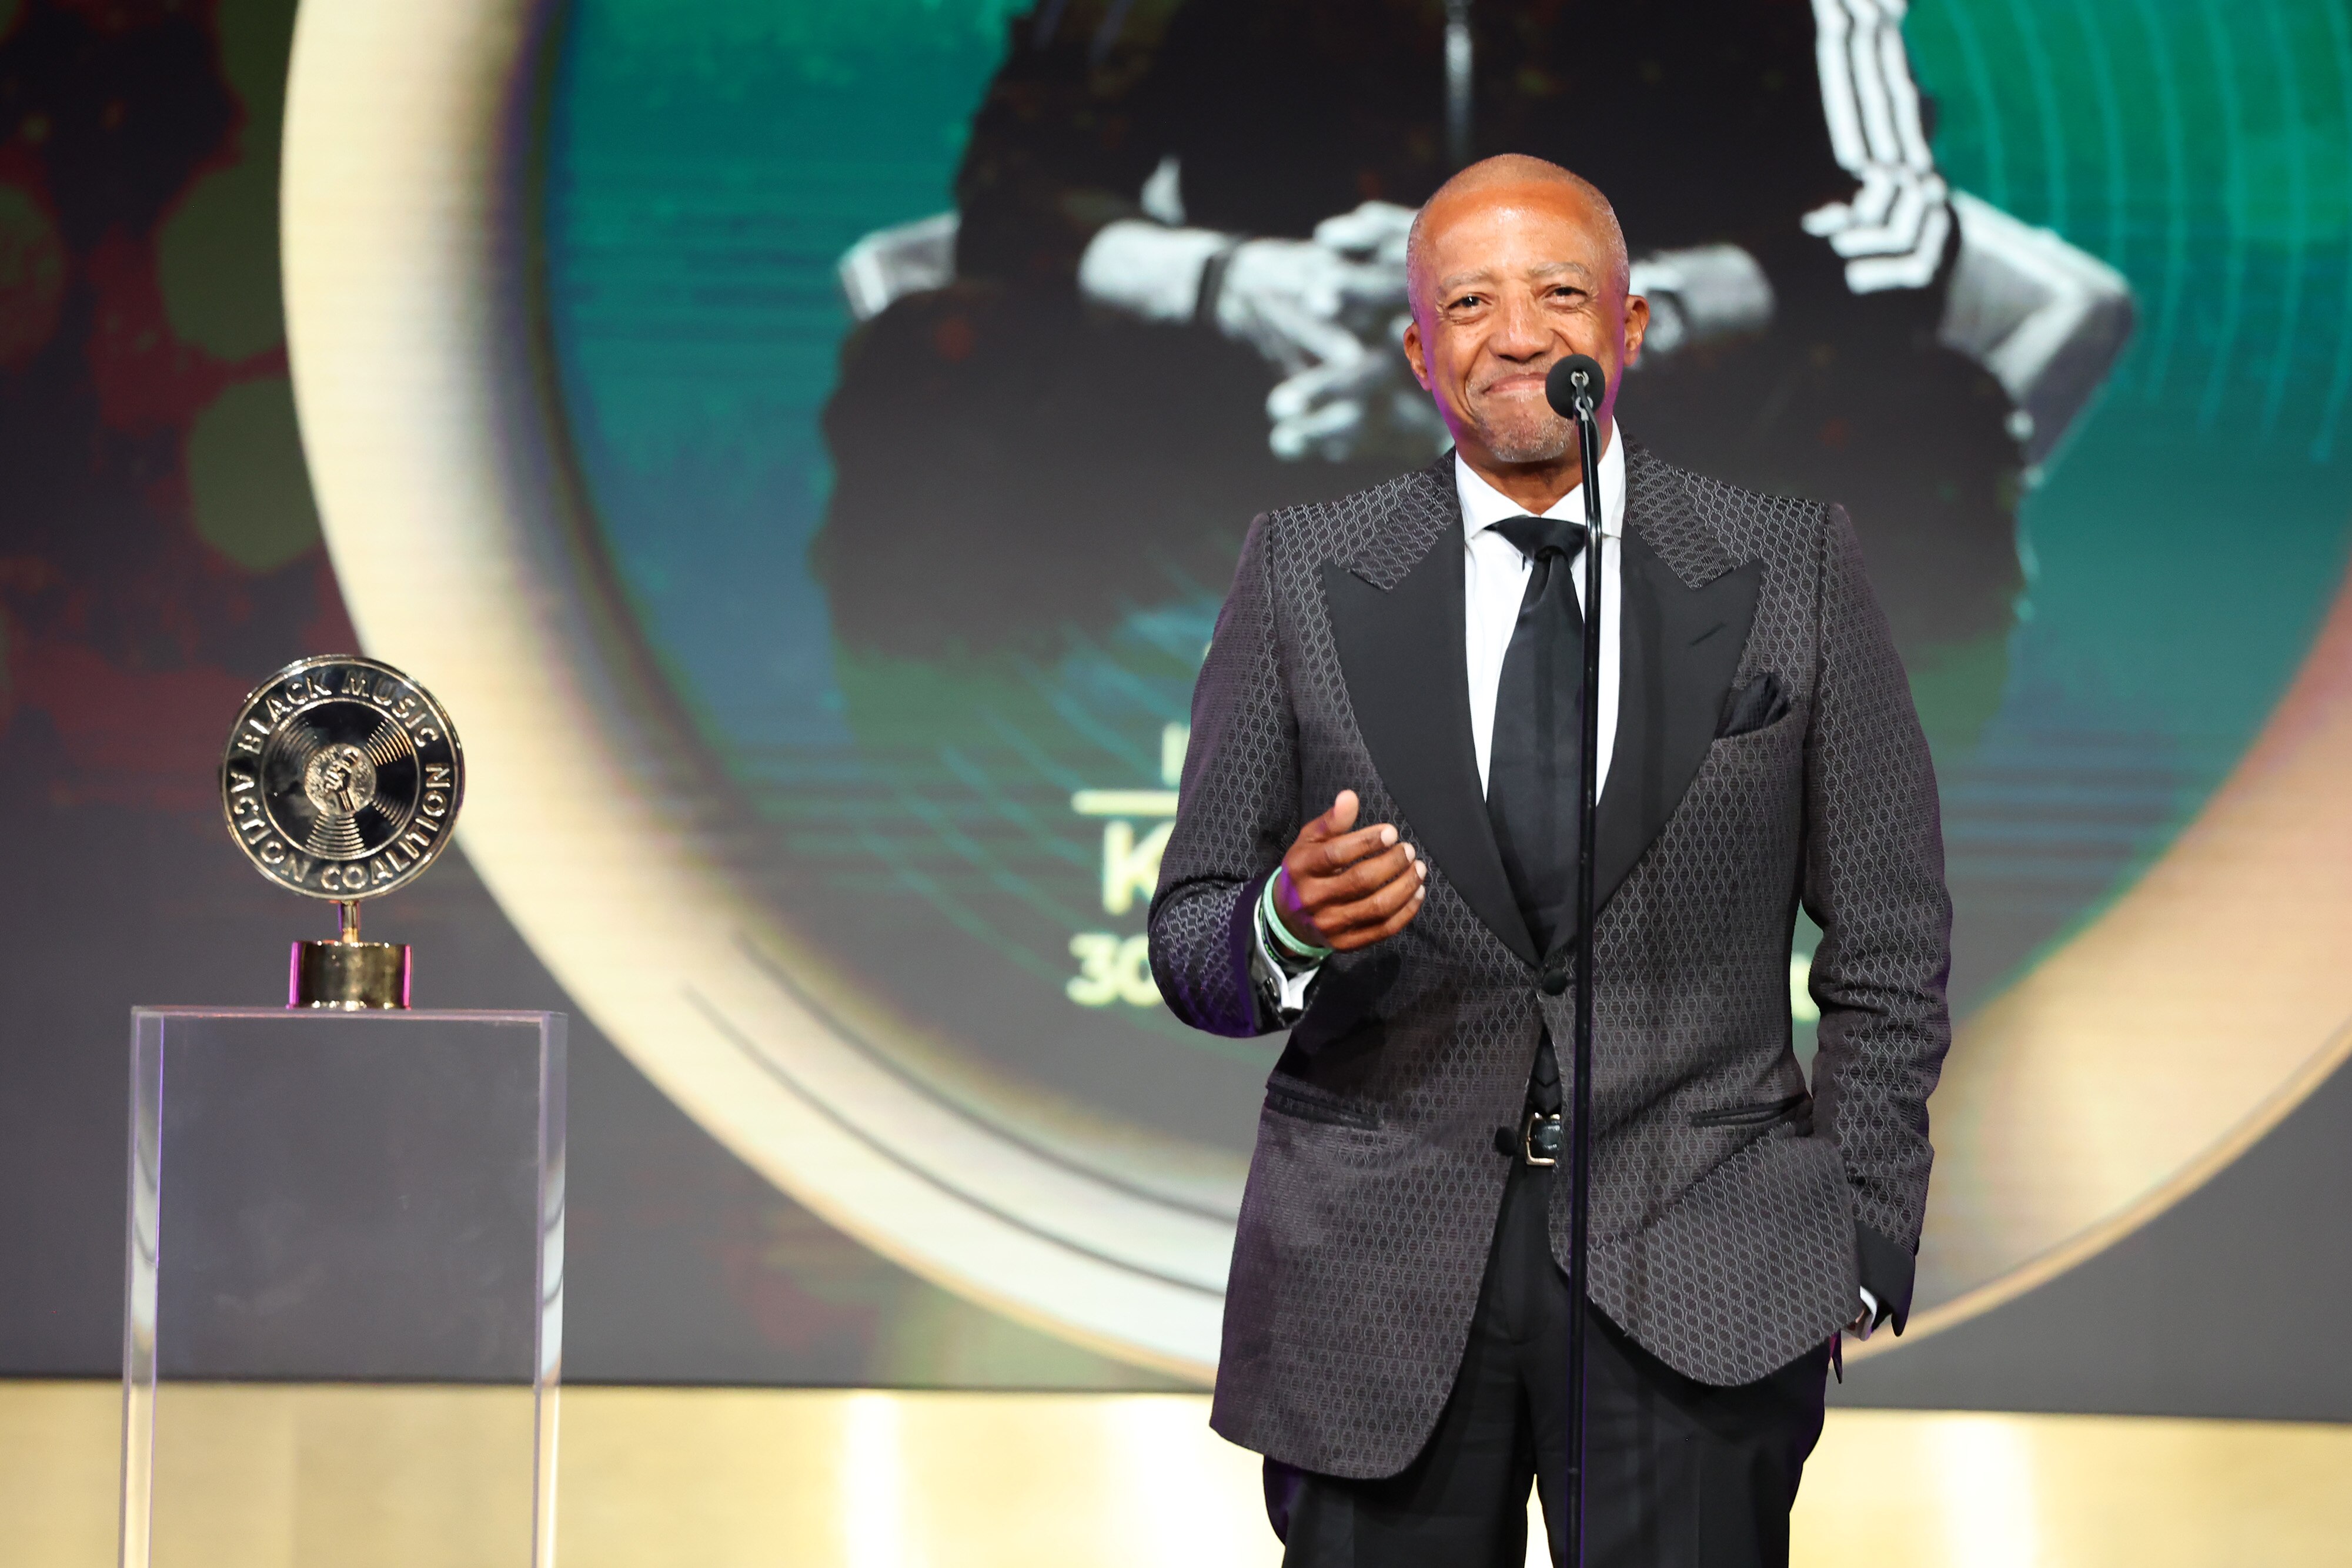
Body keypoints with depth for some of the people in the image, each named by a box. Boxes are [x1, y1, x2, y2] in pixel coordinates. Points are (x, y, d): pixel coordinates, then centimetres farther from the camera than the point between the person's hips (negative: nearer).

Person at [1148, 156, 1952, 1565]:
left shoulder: (1793, 572, 3)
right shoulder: (1305, 578, 5)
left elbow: (1889, 944, 6)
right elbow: (1192, 946, 5)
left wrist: (1854, 1249, 1)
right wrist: (1291, 924, -17)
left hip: (1701, 1281, -1)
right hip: (1380, 1277, 1)